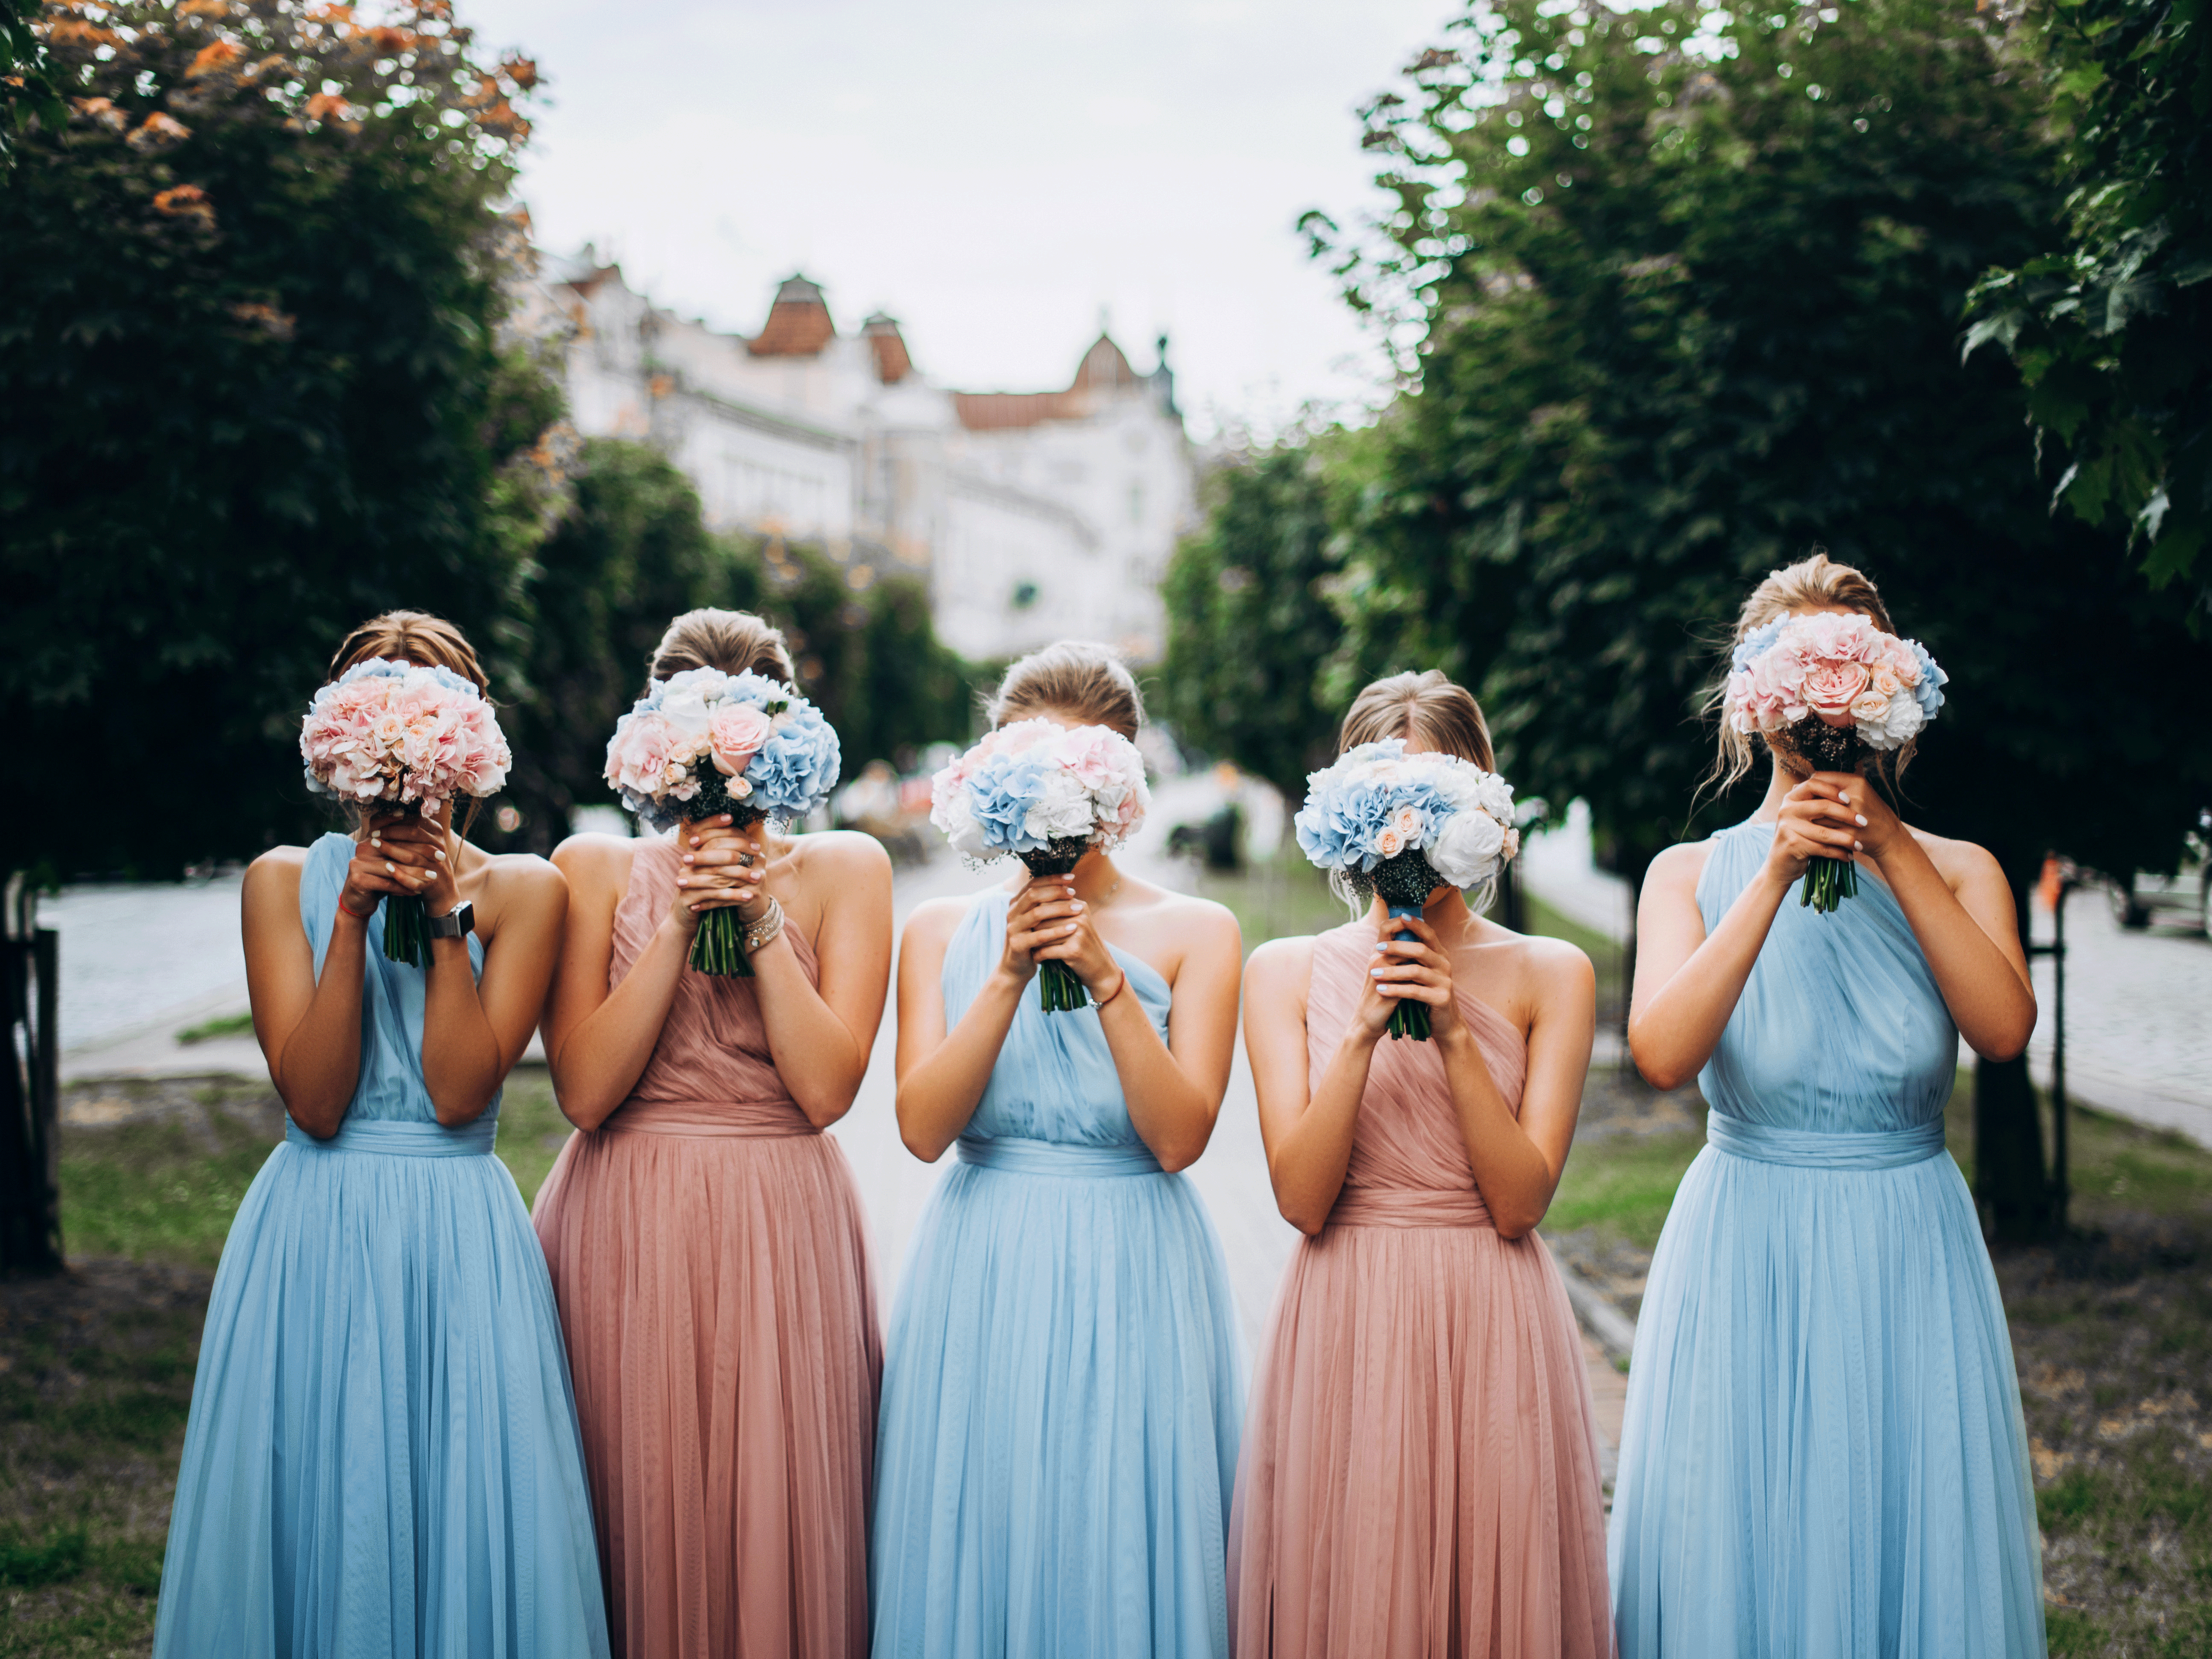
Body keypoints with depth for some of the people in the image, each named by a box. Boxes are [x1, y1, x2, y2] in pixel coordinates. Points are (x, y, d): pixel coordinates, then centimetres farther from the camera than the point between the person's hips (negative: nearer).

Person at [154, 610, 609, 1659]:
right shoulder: (285, 880, 3)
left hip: (461, 1247, -1)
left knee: (464, 1517, 3)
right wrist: (353, 919, -14)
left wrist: (449, 919, -13)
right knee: (309, 1513, 6)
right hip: (312, 1242, 1)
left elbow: (460, 1092, -10)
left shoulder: (523, 889, 1)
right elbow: (313, 1102, -8)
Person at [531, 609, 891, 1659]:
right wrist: (680, 922, -11)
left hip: (782, 1229, 0)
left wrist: (763, 914, -10)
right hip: (626, 1232, 0)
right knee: (633, 1524, 3)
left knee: (779, 1526, 1)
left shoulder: (842, 868, 6)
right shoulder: (597, 868, 6)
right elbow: (584, 1089, -7)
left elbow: (826, 1088, -6)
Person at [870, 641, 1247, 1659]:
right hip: (982, 1277, 2)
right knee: (979, 1547, 5)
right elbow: (923, 1128, -6)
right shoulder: (942, 931, 6)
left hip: (1132, 1279, -1)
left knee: (1120, 1548, 2)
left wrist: (1107, 980, -18)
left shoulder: (1195, 932, 0)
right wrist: (1010, 979, -15)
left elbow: (1179, 1138, -9)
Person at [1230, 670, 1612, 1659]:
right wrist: (1365, 1032, -16)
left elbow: (1520, 1200, -6)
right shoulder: (1288, 972, 3)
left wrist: (1454, 1034, -16)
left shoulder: (1549, 975, 3)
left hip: (1492, 1328, 0)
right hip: (1344, 1331, 0)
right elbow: (1301, 1198, -6)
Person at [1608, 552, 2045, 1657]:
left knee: (1911, 1546, 7)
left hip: (1908, 1262, 1)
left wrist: (1892, 847, -18)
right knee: (1739, 1556, 5)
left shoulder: (1953, 872, 4)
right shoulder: (1693, 874, 1)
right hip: (1745, 1262, -1)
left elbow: (2005, 1029, -15)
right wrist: (1779, 873, -20)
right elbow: (1663, 1055, -16)